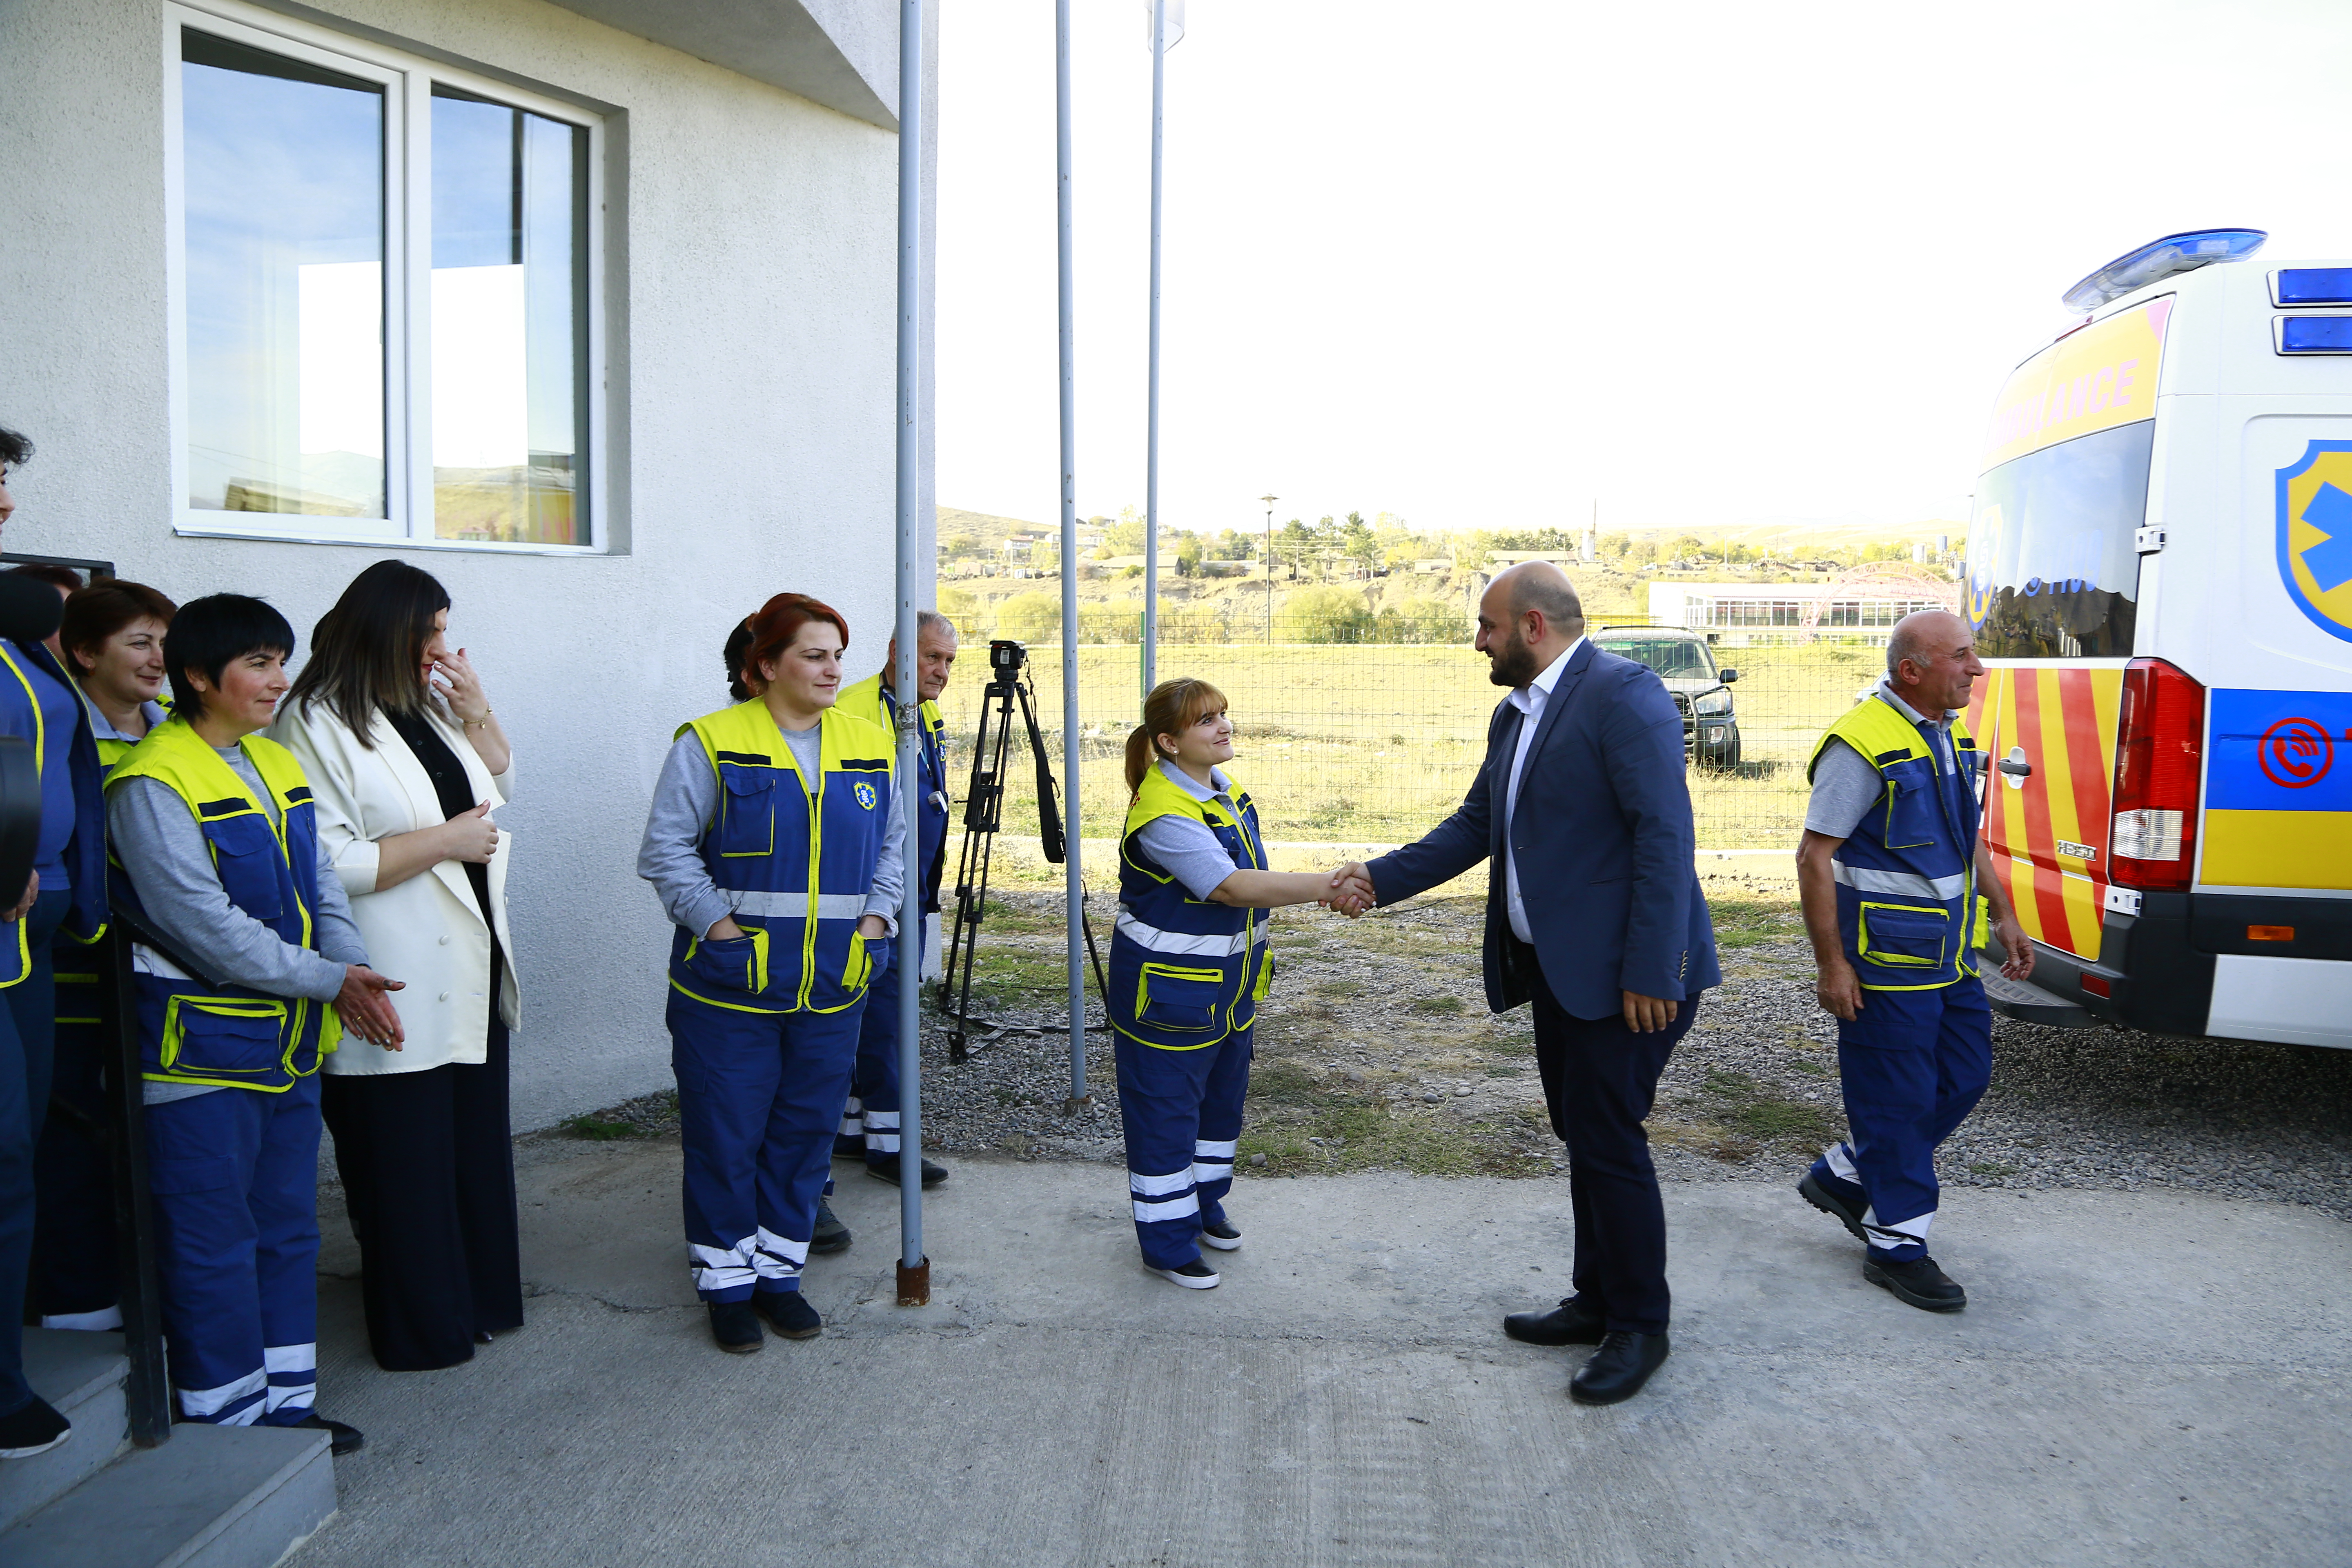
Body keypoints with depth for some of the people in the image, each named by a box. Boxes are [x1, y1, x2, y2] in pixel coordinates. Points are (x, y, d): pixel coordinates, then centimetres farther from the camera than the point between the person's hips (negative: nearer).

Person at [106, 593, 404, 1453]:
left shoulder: (277, 762, 10)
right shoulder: (153, 783, -15)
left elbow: (321, 883, 9)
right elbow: (205, 925, -20)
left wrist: (352, 971, -8)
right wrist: (328, 982, -17)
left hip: (291, 1040, 8)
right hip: (203, 1045, -8)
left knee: (288, 1225, 16)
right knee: (213, 1241, 3)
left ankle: (286, 1401, 29)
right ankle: (227, 1417, 17)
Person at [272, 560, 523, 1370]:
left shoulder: (430, 706, 11)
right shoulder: (317, 725, -14)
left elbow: (499, 785, 21)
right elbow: (325, 863, -24)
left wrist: (478, 715, 4)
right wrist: (446, 841, -16)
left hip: (470, 968, 8)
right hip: (397, 986, -8)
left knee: (478, 1141, 17)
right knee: (406, 1159, 4)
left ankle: (481, 1297, 32)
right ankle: (422, 1328, 20)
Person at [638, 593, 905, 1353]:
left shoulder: (869, 747, 8)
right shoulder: (711, 742, -7)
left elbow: (893, 845, 15)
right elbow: (666, 849, -7)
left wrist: (872, 922, 3)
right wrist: (721, 927, -13)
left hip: (833, 985, 4)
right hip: (730, 985, -4)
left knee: (807, 1131, 12)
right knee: (726, 1137, 5)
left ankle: (779, 1273, 29)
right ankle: (727, 1284, 22)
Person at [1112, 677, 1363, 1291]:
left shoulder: (1224, 790, 4)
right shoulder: (1163, 812, -26)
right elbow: (1232, 886, -34)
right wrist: (1324, 885, -36)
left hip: (1229, 986, 9)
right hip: (1170, 991, -9)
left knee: (1222, 1099, 21)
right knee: (1166, 1113, 4)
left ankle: (1204, 1206, 40)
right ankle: (1167, 1243, 17)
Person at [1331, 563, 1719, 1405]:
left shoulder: (1623, 694, -16)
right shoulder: (1514, 715, 14)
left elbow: (1664, 835, -21)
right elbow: (1476, 825, 17)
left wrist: (1651, 973, -23)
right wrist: (1381, 878, 9)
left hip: (1624, 972, -9)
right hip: (1554, 966, 9)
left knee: (1608, 1139, -2)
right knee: (1582, 1137, 17)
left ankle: (1639, 1327, 16)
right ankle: (1598, 1301, 32)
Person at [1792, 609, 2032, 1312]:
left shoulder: (1952, 734, 10)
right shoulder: (1863, 742, -18)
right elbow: (1815, 856, -19)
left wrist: (2003, 916, 16)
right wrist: (1832, 964, -20)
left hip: (1950, 953, 9)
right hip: (1884, 960, -9)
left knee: (1966, 1076, 14)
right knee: (1897, 1098, 1)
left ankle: (1843, 1177, 29)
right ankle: (1896, 1246, 16)